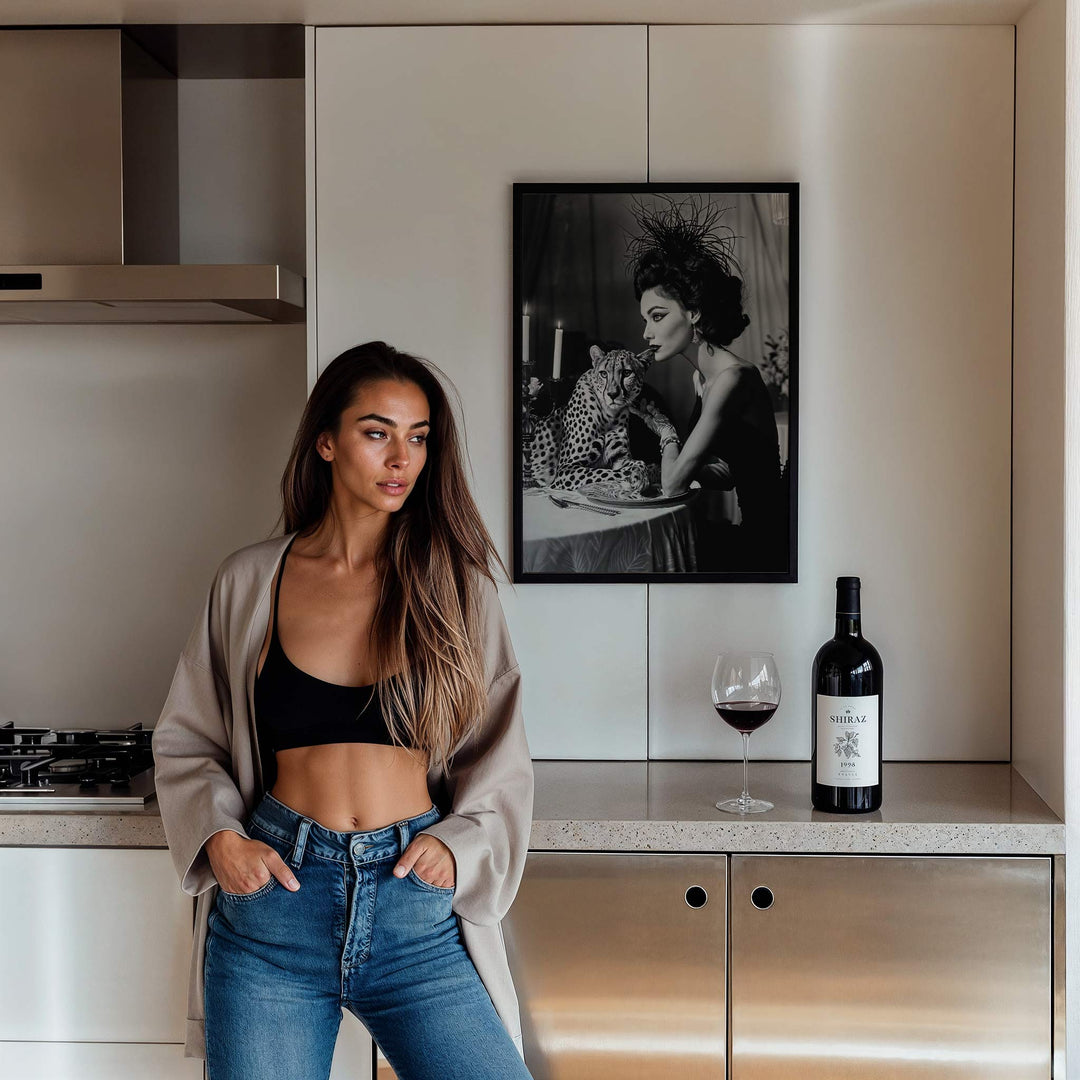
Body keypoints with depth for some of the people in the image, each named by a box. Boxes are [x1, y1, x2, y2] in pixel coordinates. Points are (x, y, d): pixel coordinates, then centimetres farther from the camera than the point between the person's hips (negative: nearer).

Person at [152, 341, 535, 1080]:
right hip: (273, 898, 0)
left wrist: (457, 843, -7)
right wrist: (219, 838, -5)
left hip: (418, 911, 0)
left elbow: (500, 761, 10)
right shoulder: (251, 581, 4)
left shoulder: (456, 586, 5)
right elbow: (187, 742, 11)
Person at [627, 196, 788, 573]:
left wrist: (670, 447, 0)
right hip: (730, 536, 8)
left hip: (757, 549, -8)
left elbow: (672, 483, -21)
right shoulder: (702, 376, 10)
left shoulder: (733, 378, -19)